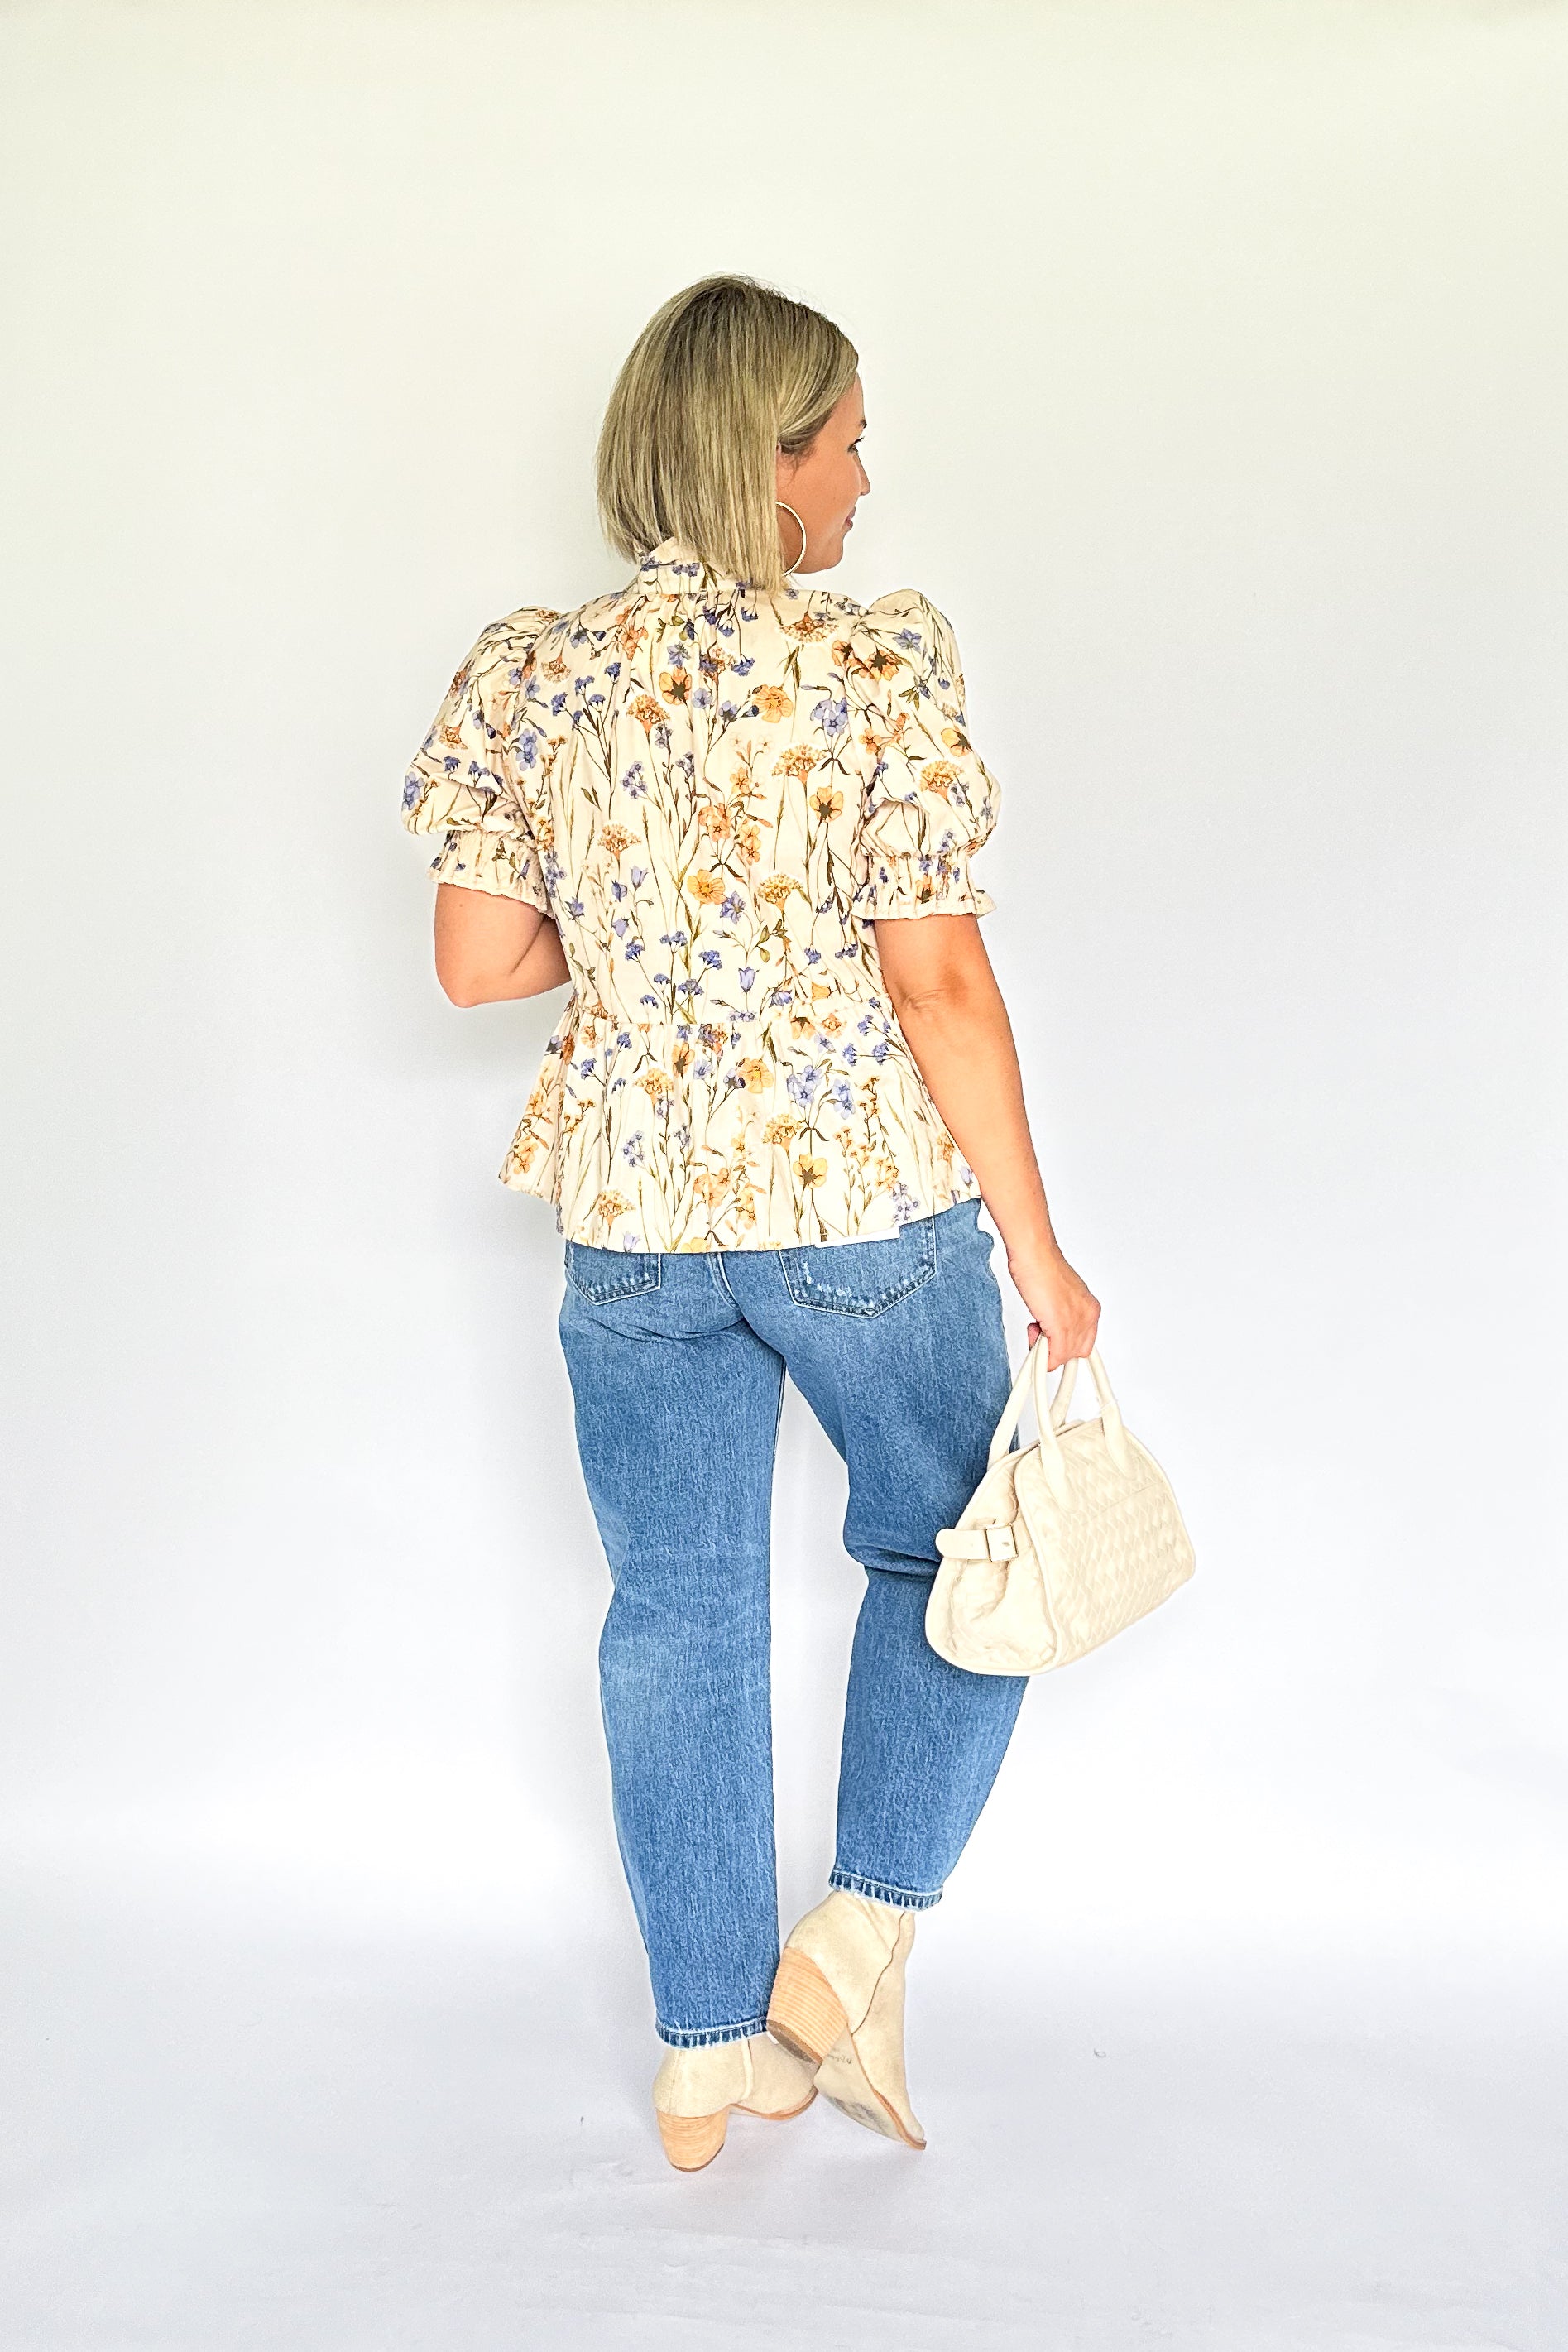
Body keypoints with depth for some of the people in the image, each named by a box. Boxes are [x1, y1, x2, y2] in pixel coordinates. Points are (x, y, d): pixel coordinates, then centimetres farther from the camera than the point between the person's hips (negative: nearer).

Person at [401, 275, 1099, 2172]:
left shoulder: (524, 672, -1)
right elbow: (938, 980, -14)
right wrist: (1036, 1247, -6)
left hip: (632, 1214, 4)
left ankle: (706, 2053, 26)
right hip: (867, 1200, -3)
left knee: (676, 1612, 14)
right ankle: (854, 1947, 16)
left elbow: (477, 962, 1)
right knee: (947, 1556, 21)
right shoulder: (879, 663, -12)